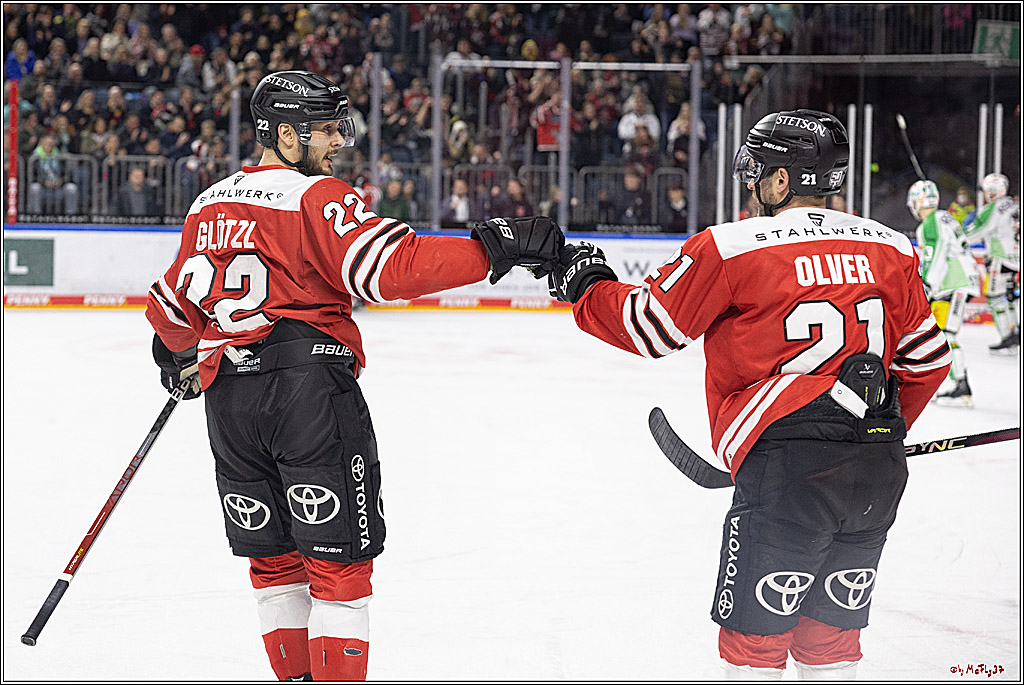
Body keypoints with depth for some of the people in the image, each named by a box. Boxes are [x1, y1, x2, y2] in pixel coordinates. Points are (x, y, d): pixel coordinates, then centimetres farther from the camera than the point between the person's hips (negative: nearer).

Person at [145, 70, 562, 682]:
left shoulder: (208, 207, 14)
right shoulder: (318, 198, -8)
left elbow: (177, 304, 25)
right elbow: (396, 266, -21)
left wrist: (181, 358, 45)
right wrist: (493, 250, -22)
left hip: (228, 397, 7)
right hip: (312, 390, -7)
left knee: (273, 557, 17)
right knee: (340, 559, -1)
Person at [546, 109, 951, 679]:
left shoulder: (731, 248, -6)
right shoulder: (890, 249, 10)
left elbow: (648, 328, 1)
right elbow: (928, 360, 16)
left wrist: (585, 284, 18)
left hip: (790, 466, -6)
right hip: (882, 471, 6)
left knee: (754, 638, 3)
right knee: (831, 634, 16)